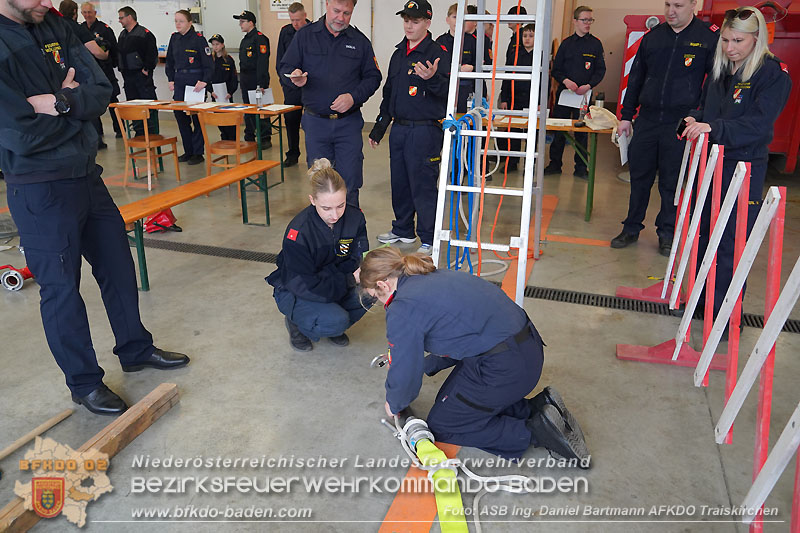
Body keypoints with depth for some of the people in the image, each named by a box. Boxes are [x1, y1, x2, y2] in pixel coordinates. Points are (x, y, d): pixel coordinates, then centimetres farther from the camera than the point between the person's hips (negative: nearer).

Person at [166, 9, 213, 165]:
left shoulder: (198, 39, -7)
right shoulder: (174, 38, 10)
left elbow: (209, 63, -9)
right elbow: (170, 61, 19)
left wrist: (204, 81, -17)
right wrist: (171, 79, 11)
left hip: (195, 82, -6)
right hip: (179, 82, 6)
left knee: (197, 117, -1)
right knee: (180, 116, 6)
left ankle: (198, 153, 7)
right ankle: (188, 151, 18)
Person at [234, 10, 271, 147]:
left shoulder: (259, 38, -11)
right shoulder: (245, 39, 18)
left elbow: (262, 62, -19)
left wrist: (261, 83, -24)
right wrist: (242, 79, 18)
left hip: (256, 81, -9)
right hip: (246, 81, 9)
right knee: (248, 110, 11)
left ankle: (265, 138, 0)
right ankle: (249, 138, 18)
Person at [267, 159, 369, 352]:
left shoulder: (355, 217, -14)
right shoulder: (298, 233, -29)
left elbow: (358, 261, -7)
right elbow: (304, 286, -26)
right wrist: (350, 279, -27)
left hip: (331, 284, 5)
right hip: (293, 292, -5)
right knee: (336, 321, -30)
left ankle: (332, 326, 6)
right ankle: (296, 323, 4)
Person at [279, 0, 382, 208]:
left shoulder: (360, 41, 7)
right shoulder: (305, 35, 5)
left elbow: (373, 77, 6)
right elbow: (285, 67, 6)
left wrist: (353, 97, -11)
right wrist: (295, 76, -19)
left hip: (349, 122, 0)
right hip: (315, 122, 0)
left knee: (349, 185, 0)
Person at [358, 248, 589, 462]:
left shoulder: (403, 309, -12)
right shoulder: (438, 277, 14)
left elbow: (405, 375, -4)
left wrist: (394, 405, 17)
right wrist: (425, 365, 30)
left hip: (503, 368, -9)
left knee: (441, 426, 11)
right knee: (448, 401, 24)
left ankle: (536, 432, 2)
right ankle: (537, 408, 14)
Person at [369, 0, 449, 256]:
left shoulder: (437, 53, -7)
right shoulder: (398, 55, 16)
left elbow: (449, 91, -17)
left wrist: (432, 79, -37)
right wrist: (379, 127, 23)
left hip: (425, 131, -7)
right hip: (399, 129, 8)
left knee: (423, 186, -4)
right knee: (399, 182, 15)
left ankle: (429, 240, 7)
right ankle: (403, 230, 31)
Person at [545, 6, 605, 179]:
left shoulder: (596, 44, 5)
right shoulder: (567, 43, 7)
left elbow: (601, 70, 3)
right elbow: (556, 69, 7)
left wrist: (589, 85, -13)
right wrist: (565, 81, -12)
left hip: (584, 94, -1)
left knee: (582, 132, 2)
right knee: (558, 130, 3)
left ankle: (580, 168, 11)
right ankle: (555, 164, 16)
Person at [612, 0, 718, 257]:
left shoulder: (709, 37, -3)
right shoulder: (653, 36, 8)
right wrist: (626, 116, 12)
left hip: (681, 122, -3)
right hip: (647, 118, 3)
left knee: (672, 182, 6)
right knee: (639, 177, 9)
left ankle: (667, 233, 21)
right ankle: (631, 228, 22)